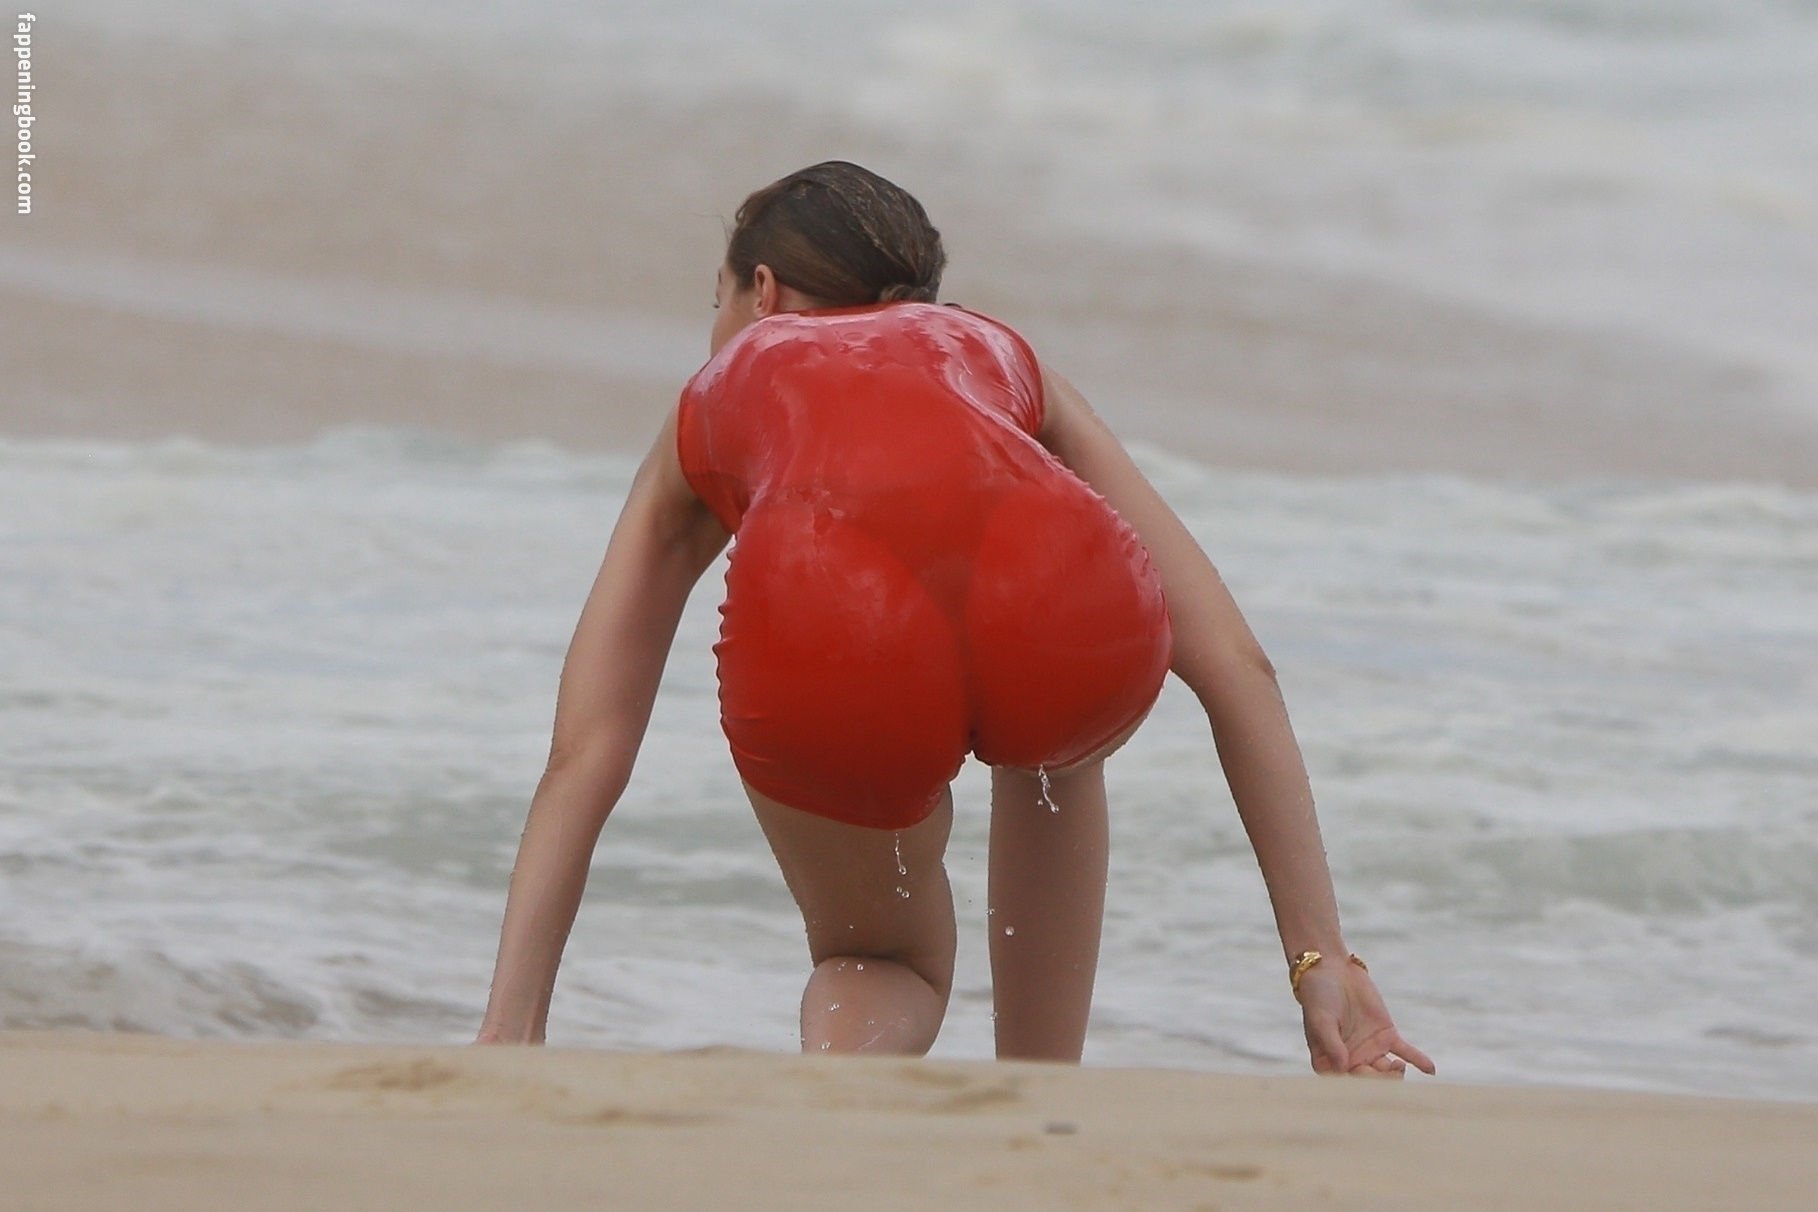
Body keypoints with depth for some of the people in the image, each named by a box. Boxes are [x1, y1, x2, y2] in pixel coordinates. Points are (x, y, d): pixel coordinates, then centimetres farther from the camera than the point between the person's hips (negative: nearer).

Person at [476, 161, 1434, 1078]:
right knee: (1050, 751, 41)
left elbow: (583, 758, 33)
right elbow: (1230, 660, 31)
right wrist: (1320, 957, 30)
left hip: (826, 638, -1)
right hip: (1069, 627, 1)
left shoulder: (716, 406, 38)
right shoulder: (999, 356, 39)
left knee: (882, 965, 31)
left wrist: (510, 1036, 32)